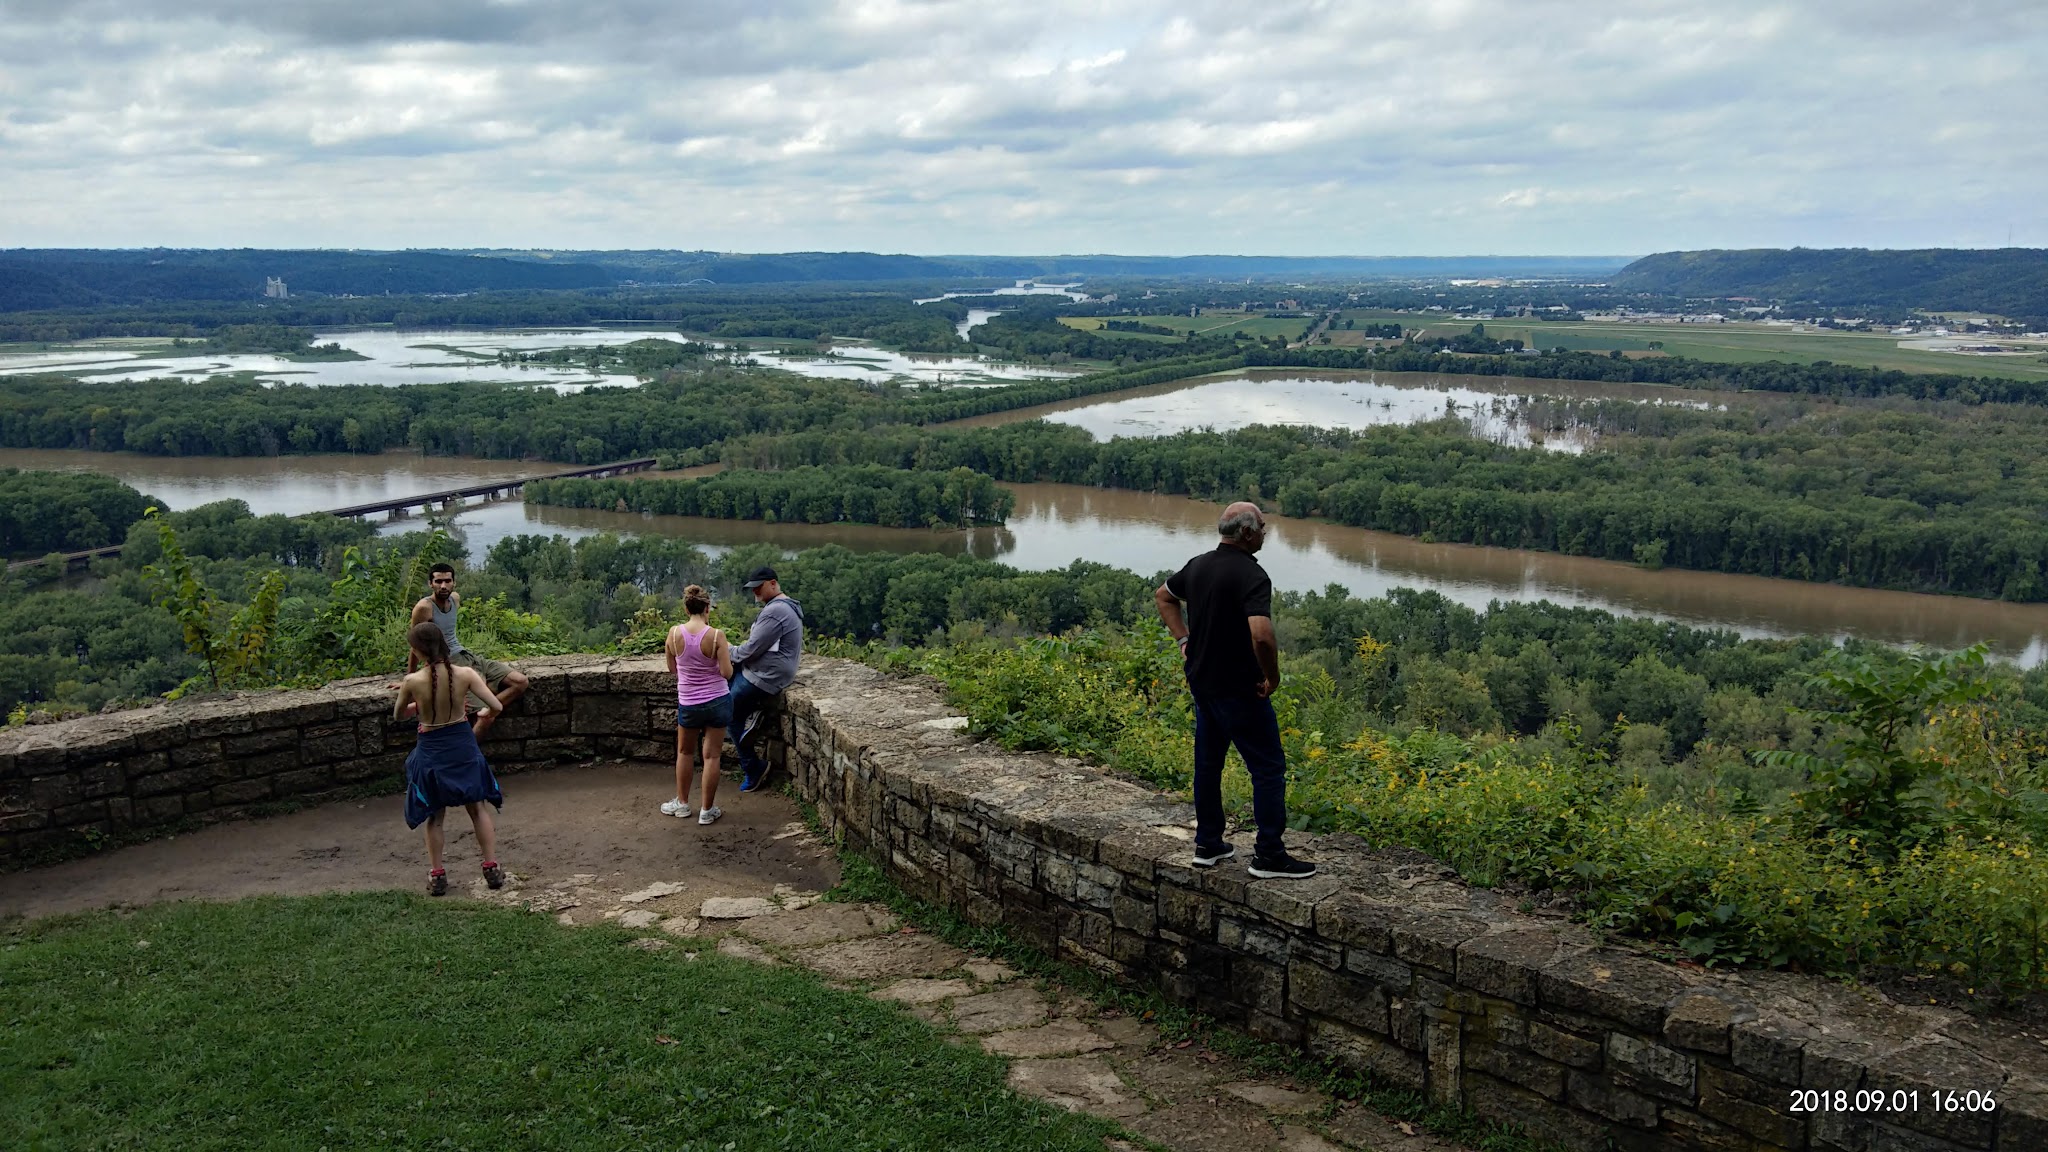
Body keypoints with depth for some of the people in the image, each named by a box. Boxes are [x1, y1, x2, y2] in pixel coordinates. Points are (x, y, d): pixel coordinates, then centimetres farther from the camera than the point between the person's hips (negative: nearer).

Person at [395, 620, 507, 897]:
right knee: (477, 809, 17)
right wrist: (484, 713, 9)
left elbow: (398, 715, 1)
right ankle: (492, 868, 19)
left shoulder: (412, 681, -17)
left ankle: (436, 876, 20)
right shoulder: (465, 674, -14)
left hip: (431, 752, -1)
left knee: (434, 817, 16)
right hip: (464, 747, 1)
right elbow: (496, 706, -13)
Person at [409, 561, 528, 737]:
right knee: (487, 716, -19)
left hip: (468, 656, 8)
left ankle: (488, 710, -15)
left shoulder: (456, 598, 7)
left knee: (520, 681, -6)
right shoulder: (424, 607, -16)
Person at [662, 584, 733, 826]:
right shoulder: (716, 636, -16)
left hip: (688, 703, 2)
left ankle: (682, 803, 31)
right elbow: (726, 673, -15)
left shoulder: (674, 633, -8)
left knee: (685, 752, 22)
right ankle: (707, 810, 13)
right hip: (717, 701, -2)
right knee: (711, 755, 6)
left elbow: (672, 669, 4)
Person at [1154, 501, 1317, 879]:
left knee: (1208, 763, 16)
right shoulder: (1251, 575, -21)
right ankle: (1269, 856, 3)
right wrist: (1272, 676, -17)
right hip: (1239, 689, -8)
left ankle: (1208, 844, 25)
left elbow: (1163, 596, 22)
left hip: (1201, 682, 8)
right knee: (1268, 767, 0)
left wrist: (1183, 639, 17)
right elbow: (1262, 635, -34)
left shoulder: (1198, 565, 5)